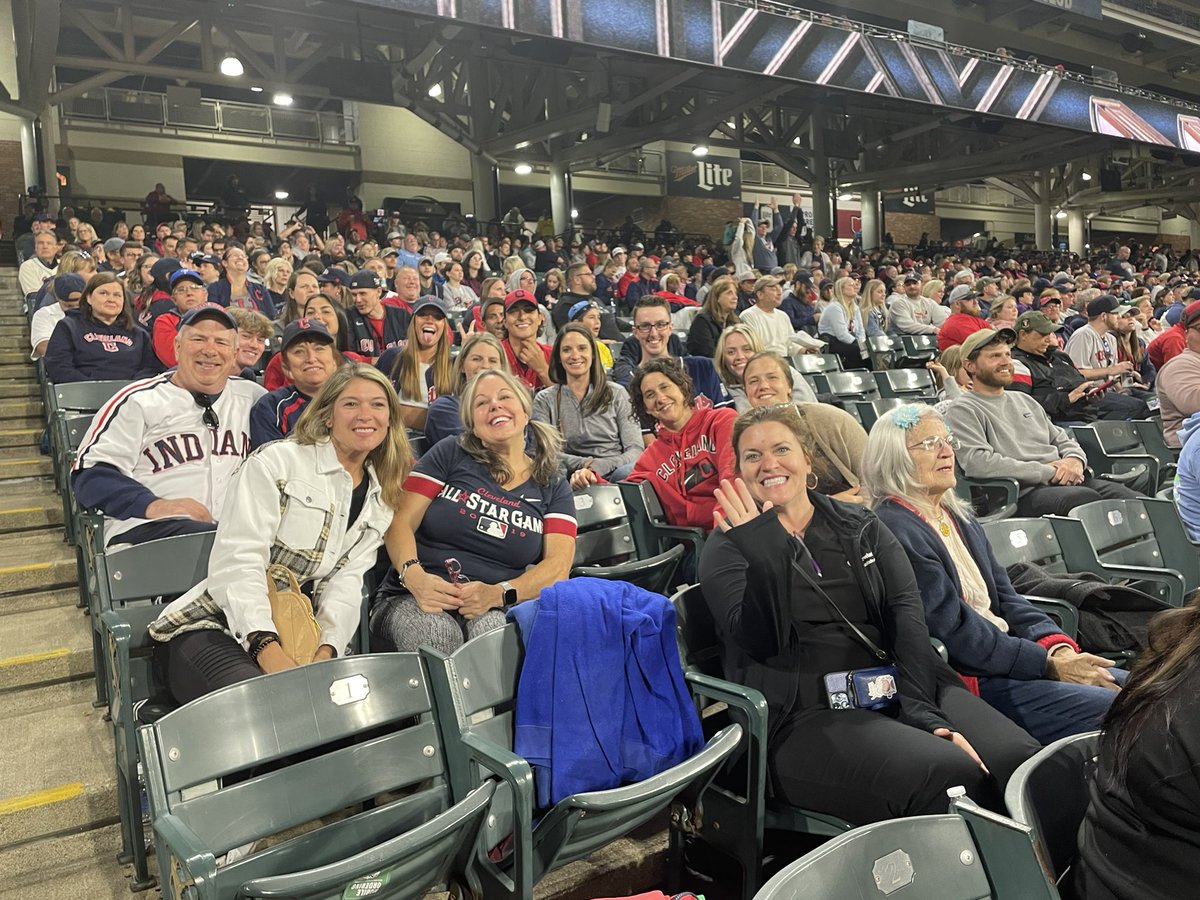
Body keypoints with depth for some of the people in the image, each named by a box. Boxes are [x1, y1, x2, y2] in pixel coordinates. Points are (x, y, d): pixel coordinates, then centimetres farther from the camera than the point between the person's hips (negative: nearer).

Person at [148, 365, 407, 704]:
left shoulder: (379, 503, 15)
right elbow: (237, 559, -14)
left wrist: (326, 650, -17)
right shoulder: (276, 461, -3)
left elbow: (346, 581, 3)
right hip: (213, 627, -4)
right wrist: (267, 648, -27)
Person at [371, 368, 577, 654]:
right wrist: (414, 576, -20)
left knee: (492, 631, -35)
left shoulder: (554, 488, 11)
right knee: (436, 632, -35)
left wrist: (497, 594, -19)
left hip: (495, 611, 1)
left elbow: (558, 564, -1)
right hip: (414, 599, 0)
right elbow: (400, 523, 2)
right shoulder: (450, 454, 8)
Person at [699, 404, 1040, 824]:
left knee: (1021, 759, -21)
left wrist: (922, 710, -13)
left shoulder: (862, 527, 16)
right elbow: (758, 640, -9)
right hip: (806, 715, -4)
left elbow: (905, 611, 2)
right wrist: (764, 557, -27)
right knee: (953, 775, -27)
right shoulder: (727, 548, 6)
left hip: (900, 690, 4)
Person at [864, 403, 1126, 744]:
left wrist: (1058, 648, -6)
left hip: (1006, 653, 10)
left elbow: (1006, 598, 12)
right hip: (968, 681, -10)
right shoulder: (894, 531, -15)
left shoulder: (960, 518, 17)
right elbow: (953, 632, -19)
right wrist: (1049, 665, -16)